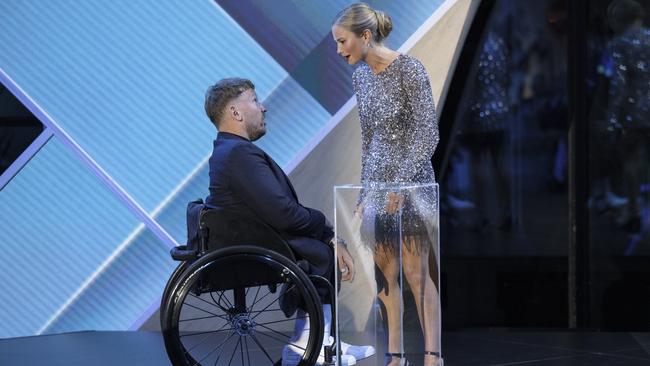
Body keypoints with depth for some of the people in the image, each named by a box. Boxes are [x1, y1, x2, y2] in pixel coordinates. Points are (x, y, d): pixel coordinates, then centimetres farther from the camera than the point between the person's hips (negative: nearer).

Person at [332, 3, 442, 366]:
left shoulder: (409, 69, -12)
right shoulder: (361, 76, 10)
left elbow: (428, 134, -14)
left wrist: (402, 182, -20)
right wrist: (366, 189, 13)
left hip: (411, 182, -6)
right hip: (378, 182, 7)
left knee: (417, 273, -6)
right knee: (385, 274, 5)